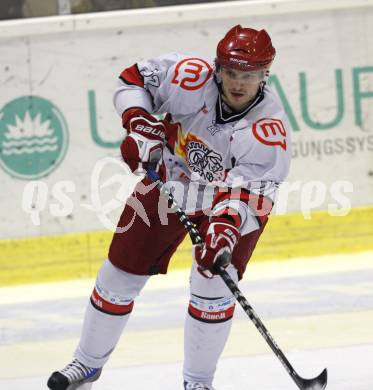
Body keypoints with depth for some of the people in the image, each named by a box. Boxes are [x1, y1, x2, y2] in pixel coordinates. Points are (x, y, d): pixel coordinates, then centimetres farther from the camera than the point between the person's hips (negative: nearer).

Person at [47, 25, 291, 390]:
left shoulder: (270, 128, -31)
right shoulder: (193, 77, -27)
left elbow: (245, 194, -36)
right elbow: (133, 79, -12)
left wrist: (226, 228, -53)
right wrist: (139, 123, -27)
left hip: (233, 200, -2)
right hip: (167, 183, 2)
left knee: (213, 286, -16)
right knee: (120, 274, 6)